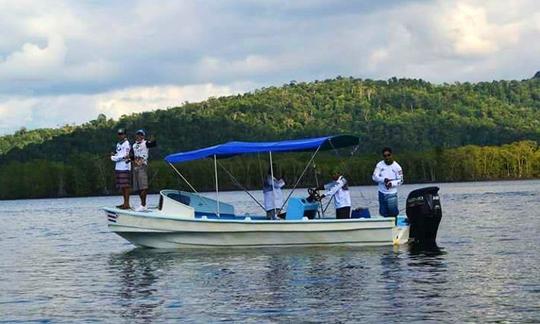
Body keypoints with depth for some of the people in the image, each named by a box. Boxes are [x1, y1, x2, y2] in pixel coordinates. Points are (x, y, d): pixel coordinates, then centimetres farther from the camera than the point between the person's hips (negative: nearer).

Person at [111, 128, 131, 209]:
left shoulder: (126, 144, -6)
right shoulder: (118, 144, 20)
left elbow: (124, 156, -12)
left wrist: (114, 158, -4)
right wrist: (113, 155, 0)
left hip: (124, 167, -8)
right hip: (118, 167, 8)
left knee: (125, 186, -8)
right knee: (121, 186, 9)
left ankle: (127, 204, -8)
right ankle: (125, 202, 14)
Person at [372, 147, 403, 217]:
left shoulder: (397, 167, -4)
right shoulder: (379, 165, 1)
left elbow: (400, 180, -3)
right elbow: (374, 177, -6)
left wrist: (392, 183, -22)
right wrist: (384, 180, -23)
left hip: (392, 194, -2)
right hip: (382, 193, 2)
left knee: (393, 213, -5)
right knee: (384, 213, 8)